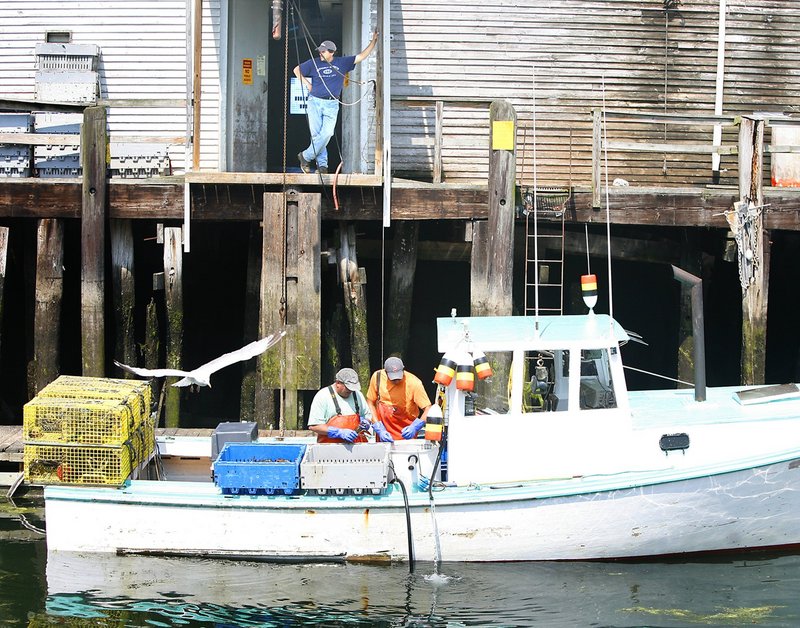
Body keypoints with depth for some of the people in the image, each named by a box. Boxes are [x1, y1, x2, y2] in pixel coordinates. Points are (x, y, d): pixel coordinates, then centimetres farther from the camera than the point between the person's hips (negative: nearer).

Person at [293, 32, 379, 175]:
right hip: (315, 102, 0)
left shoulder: (342, 63, 7)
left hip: (331, 105, 0)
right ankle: (322, 164, 4)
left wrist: (374, 41, 2)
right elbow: (297, 70, 19)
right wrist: (306, 83, 9)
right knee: (316, 134, -4)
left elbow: (362, 56, 8)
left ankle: (305, 156, 0)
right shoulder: (314, 63, 7)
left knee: (326, 134, -13)